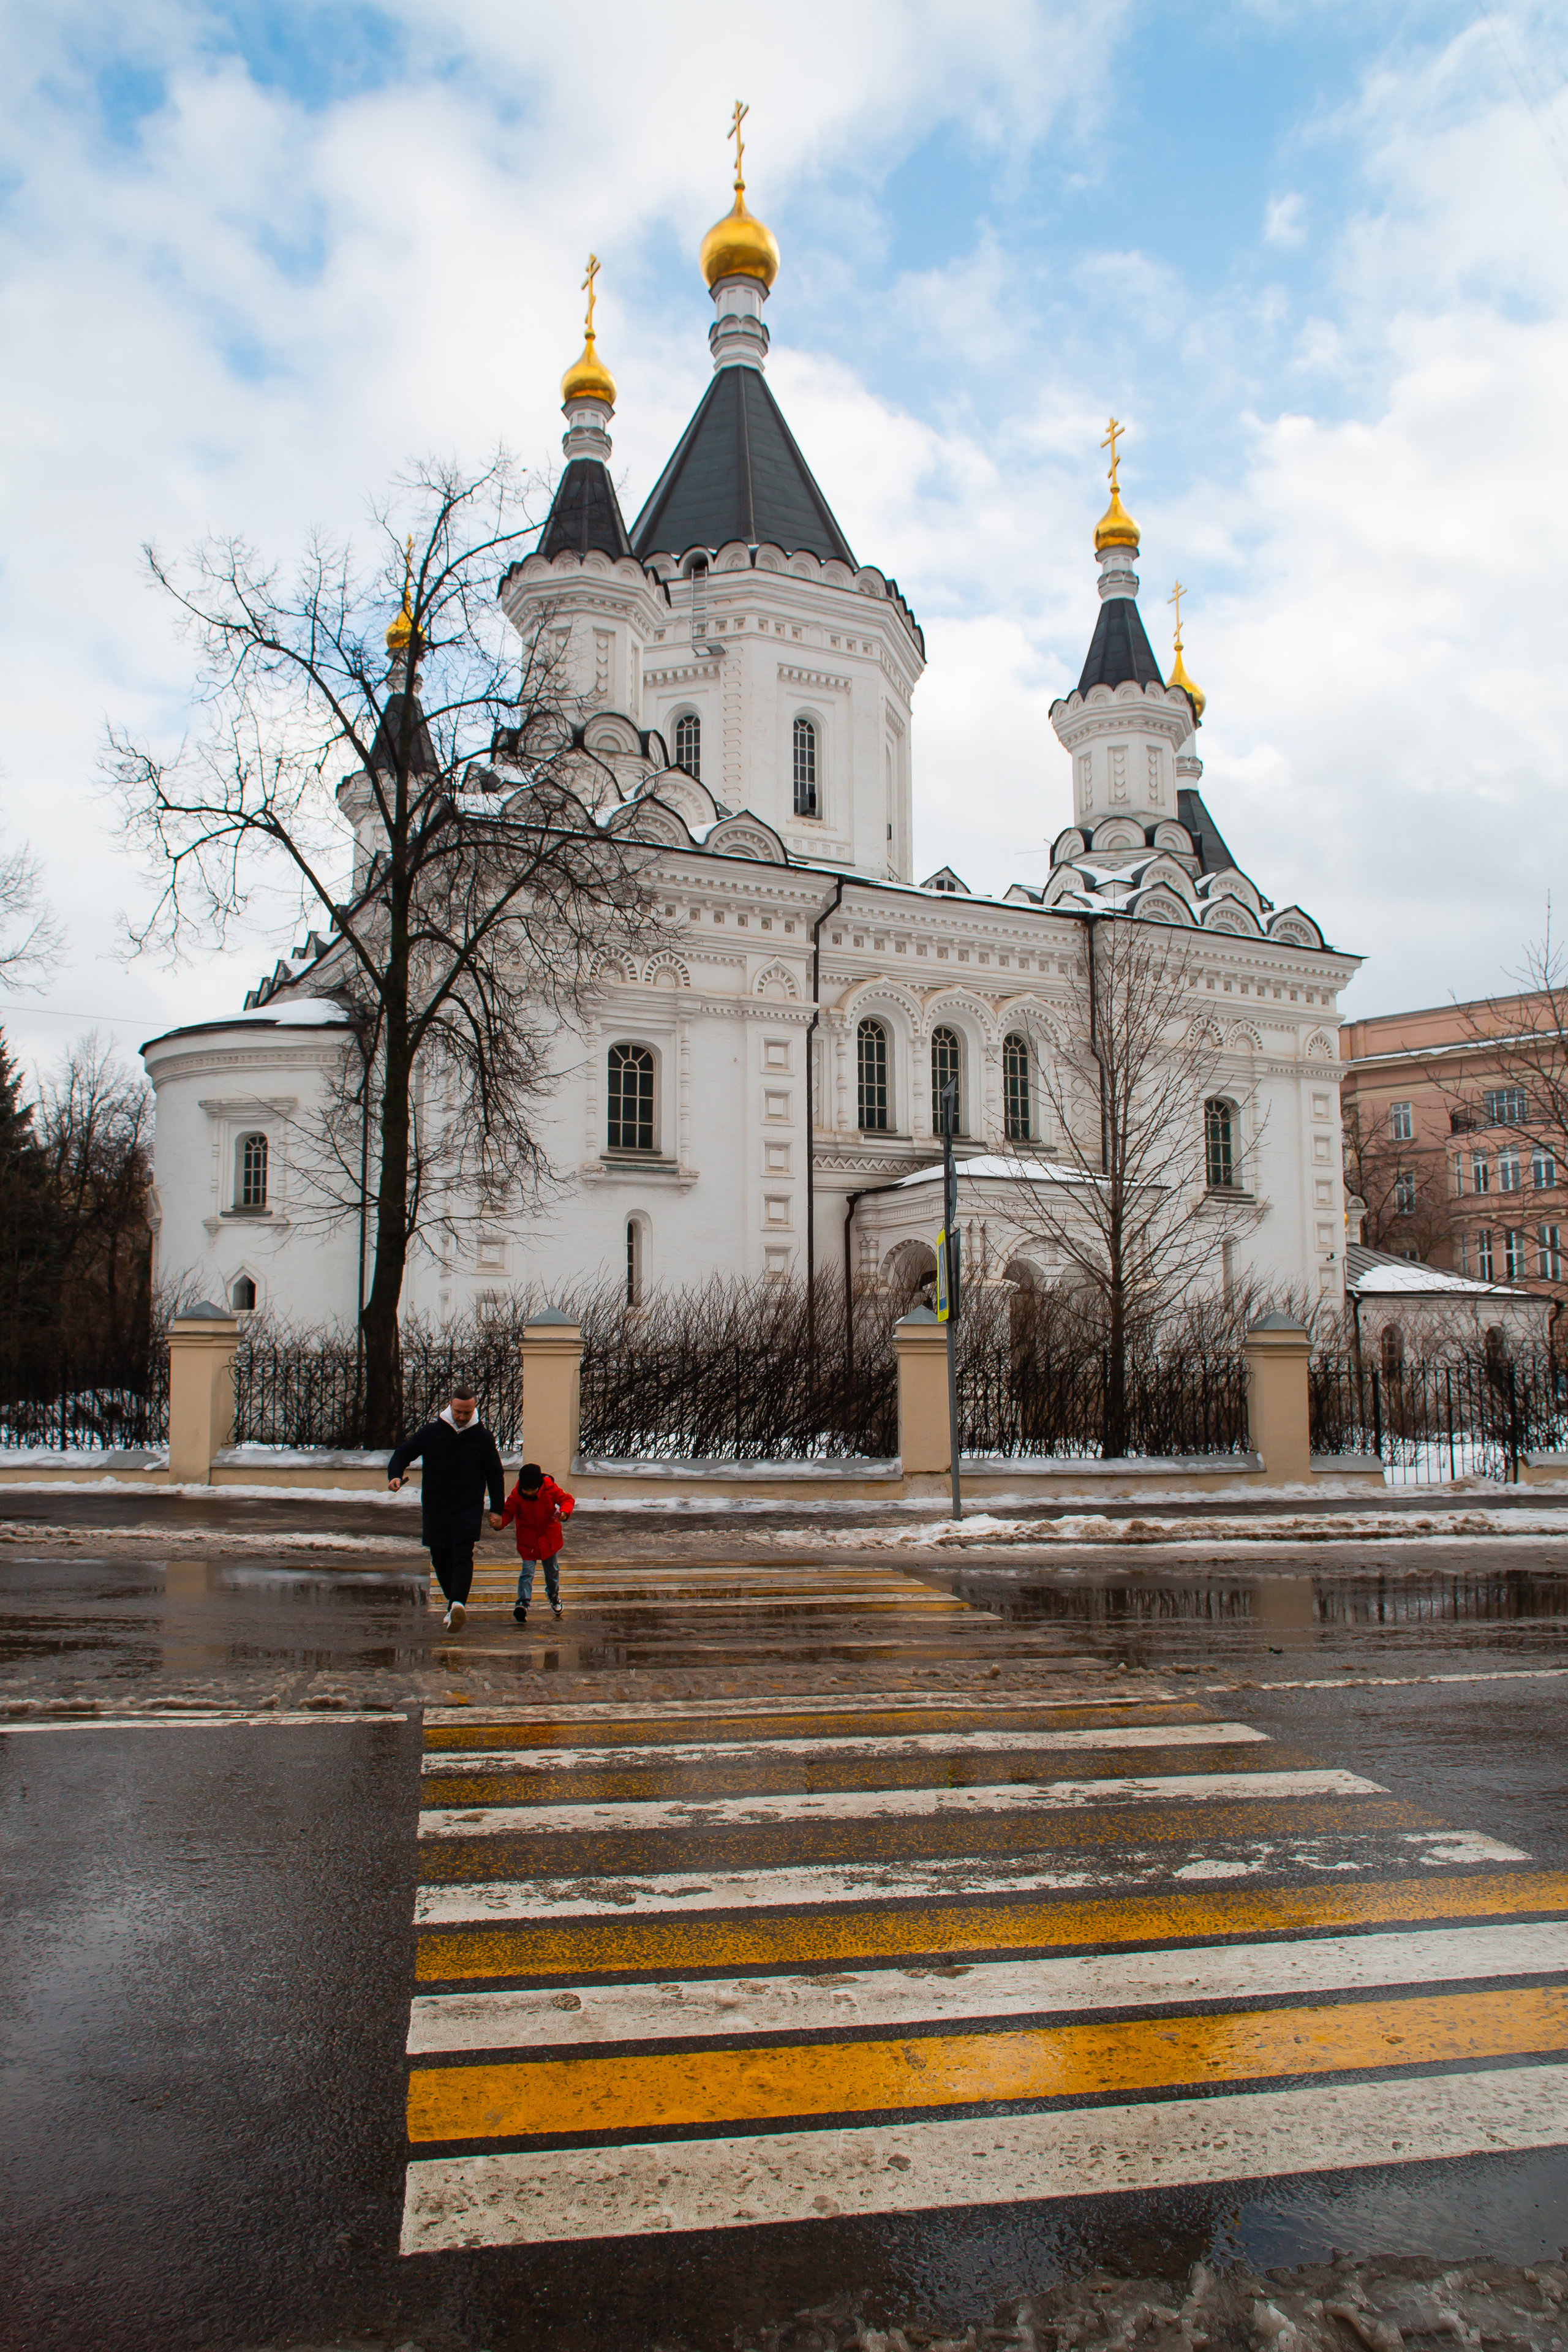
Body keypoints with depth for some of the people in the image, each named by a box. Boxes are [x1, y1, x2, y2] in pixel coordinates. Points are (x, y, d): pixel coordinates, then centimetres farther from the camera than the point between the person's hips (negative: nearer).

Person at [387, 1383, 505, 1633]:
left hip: (468, 1509, -3)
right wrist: (395, 1475, -11)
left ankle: (457, 1603, -32)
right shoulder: (430, 1432, 2)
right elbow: (403, 1453, 10)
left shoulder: (483, 1437, 2)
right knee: (440, 1560, 8)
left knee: (463, 1556, -18)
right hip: (435, 1509, 3)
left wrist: (496, 1510, 6)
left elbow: (496, 1475, 9)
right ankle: (455, 1602, 26)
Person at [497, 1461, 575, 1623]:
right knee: (527, 1572, -17)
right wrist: (500, 1522, -37)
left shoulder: (551, 1489, -16)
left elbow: (566, 1499, -7)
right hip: (527, 1541, -2)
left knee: (552, 1570, 18)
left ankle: (554, 1595, 46)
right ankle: (523, 1604, -20)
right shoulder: (516, 1496, -18)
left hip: (550, 1538, 2)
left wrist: (564, 1512, -28)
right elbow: (508, 1512, -15)